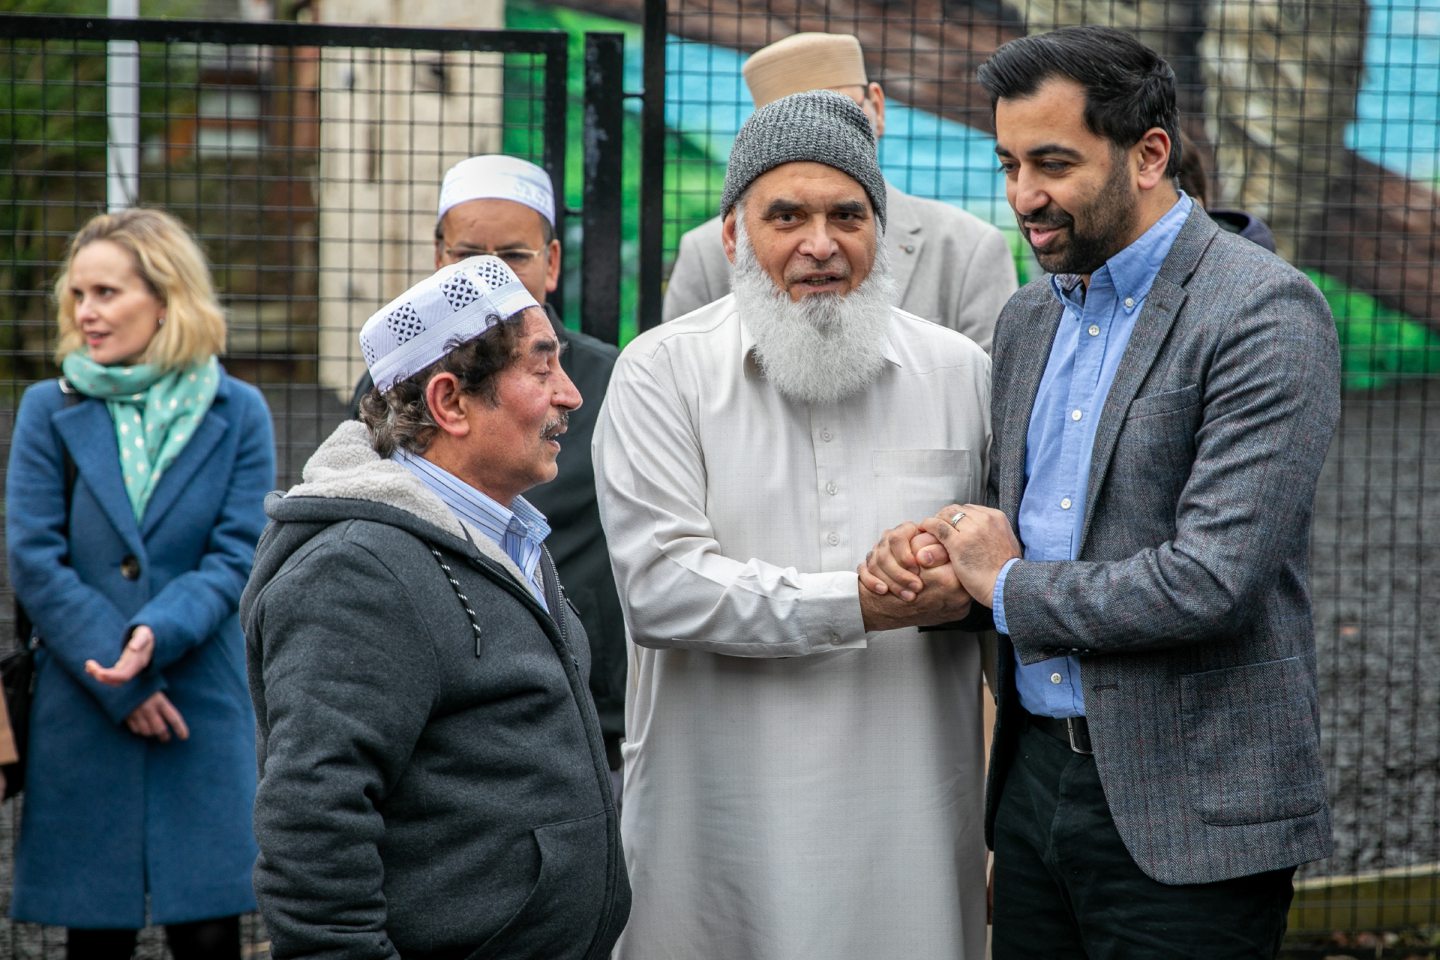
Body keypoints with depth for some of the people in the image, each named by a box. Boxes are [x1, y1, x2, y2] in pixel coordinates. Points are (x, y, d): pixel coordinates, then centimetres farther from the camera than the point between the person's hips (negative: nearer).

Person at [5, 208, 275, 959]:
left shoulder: (236, 413, 5)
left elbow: (236, 555, -2)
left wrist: (157, 632, -20)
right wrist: (121, 687, -10)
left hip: (203, 709, 0)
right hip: (81, 718, 0)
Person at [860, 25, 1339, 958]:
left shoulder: (1267, 313, -14)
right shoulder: (1029, 318, 11)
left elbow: (1213, 581, -22)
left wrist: (1009, 586, -11)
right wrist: (938, 541, -4)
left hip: (1189, 808, -7)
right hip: (1036, 776, 7)